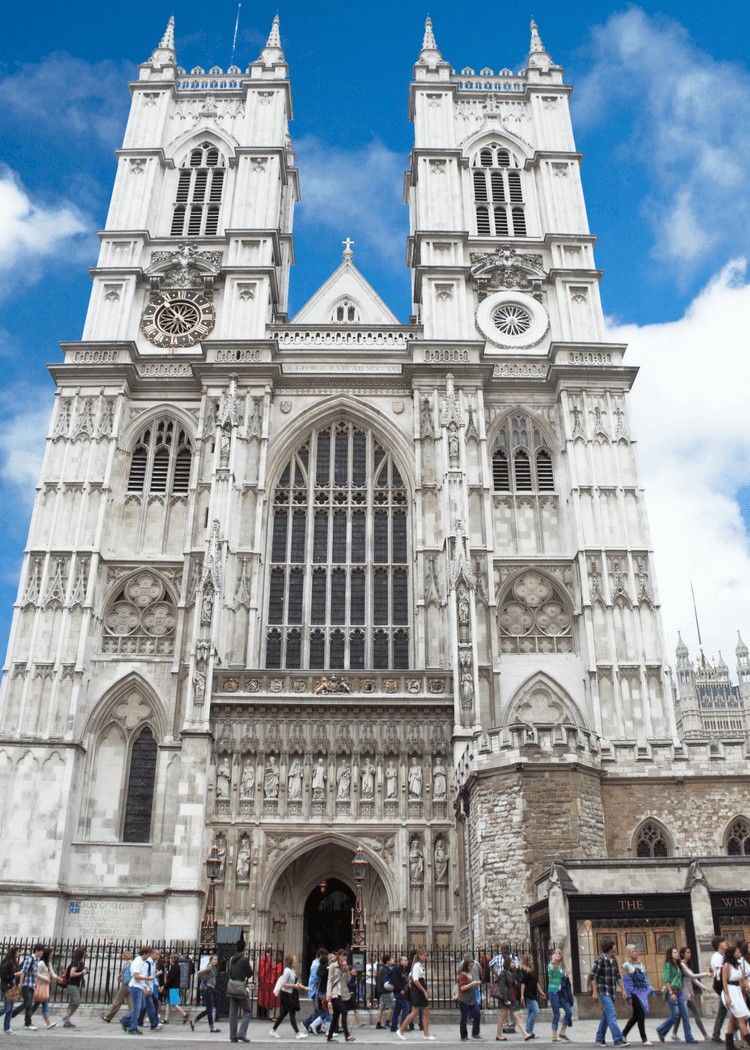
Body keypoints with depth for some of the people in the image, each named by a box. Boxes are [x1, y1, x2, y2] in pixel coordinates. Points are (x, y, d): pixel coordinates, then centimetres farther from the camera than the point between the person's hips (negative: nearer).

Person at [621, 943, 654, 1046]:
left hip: (643, 991, 6)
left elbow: (645, 978, 16)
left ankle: (624, 1033, 23)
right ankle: (644, 1039, -3)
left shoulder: (640, 964, 15)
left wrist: (650, 990, 8)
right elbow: (625, 981, -7)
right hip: (634, 992, -6)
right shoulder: (626, 965, -3)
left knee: (636, 1015, 9)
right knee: (641, 1014, -9)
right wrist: (628, 996, -12)